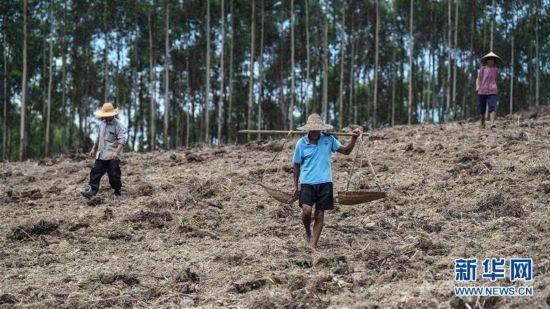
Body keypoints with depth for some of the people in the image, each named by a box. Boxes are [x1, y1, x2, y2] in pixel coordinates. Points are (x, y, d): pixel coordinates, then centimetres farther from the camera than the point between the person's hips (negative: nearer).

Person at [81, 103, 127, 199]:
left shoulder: (118, 125, -10)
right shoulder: (102, 124, 13)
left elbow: (122, 140, -19)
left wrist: (116, 152, -29)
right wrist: (94, 149, 26)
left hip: (112, 156, -7)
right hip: (101, 155, 7)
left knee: (114, 174, 0)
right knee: (95, 172, -3)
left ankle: (118, 191, 16)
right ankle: (92, 190, -5)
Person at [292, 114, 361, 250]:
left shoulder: (328, 139, 3)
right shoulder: (301, 143, 0)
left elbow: (346, 151, 8)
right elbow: (296, 164, 9)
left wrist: (354, 138, -7)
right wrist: (295, 185, 11)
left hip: (324, 182, 1)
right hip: (307, 182, -1)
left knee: (320, 214, 2)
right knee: (306, 210, -18)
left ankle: (313, 245, 10)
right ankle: (308, 233, 12)